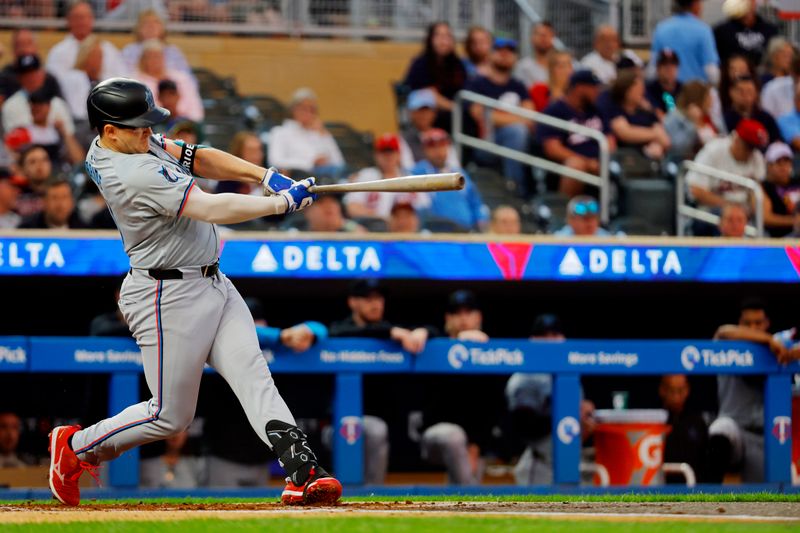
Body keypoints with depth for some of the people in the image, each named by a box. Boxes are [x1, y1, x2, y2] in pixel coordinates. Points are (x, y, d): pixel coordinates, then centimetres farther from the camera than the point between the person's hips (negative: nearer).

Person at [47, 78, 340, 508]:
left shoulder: (133, 144, 5)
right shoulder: (133, 176, -26)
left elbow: (195, 159, 11)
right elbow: (211, 209, -28)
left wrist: (264, 175, -2)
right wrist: (282, 202, -18)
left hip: (213, 285, 9)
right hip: (171, 297, -9)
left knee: (252, 375, -6)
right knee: (170, 415, 0)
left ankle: (301, 472, -17)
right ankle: (75, 447, 20)